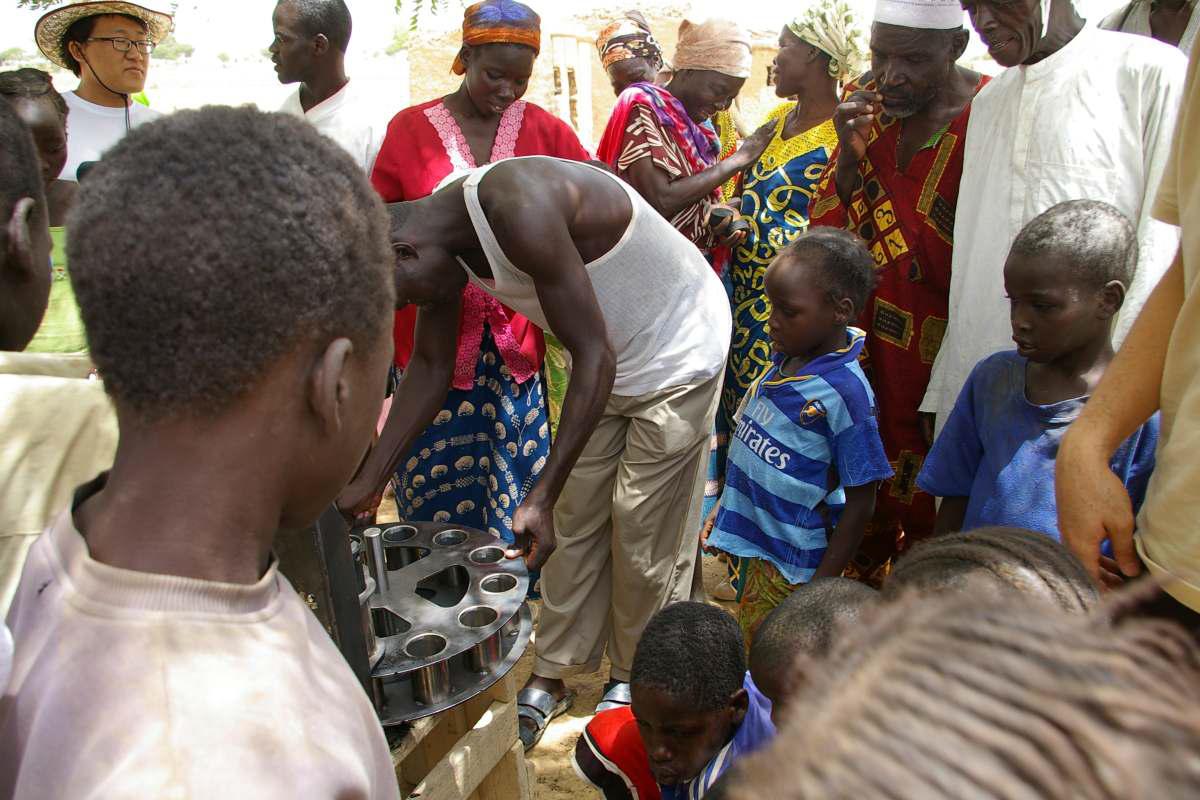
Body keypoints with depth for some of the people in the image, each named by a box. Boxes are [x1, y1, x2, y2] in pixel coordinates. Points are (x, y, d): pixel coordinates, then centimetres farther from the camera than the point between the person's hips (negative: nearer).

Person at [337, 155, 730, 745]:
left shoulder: (518, 209, -35)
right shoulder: (439, 235, -7)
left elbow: (594, 356, -33)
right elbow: (430, 366, 3)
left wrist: (542, 495, -33)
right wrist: (369, 481, 1)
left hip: (677, 353, -7)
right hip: (607, 360, 8)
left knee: (646, 538, 2)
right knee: (574, 522, 11)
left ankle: (636, 679, 25)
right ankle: (550, 678, 26)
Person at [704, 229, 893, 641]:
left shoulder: (846, 393, -24)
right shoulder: (785, 358, -2)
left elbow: (860, 503, -19)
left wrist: (820, 588, -16)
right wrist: (726, 505, 18)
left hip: (790, 564, -7)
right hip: (754, 542, 7)